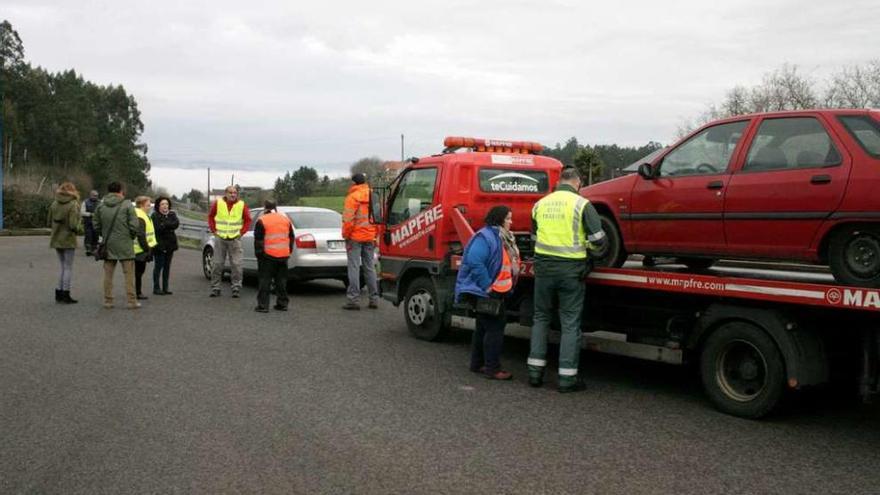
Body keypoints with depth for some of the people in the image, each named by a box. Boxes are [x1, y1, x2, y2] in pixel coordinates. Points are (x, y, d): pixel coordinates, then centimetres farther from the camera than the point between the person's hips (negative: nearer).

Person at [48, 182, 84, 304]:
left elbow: (50, 223, 7)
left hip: (56, 240, 6)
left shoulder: (54, 204, 3)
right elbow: (73, 225, -20)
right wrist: (80, 228, 0)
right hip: (68, 240, -5)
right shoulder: (73, 205, -15)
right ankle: (65, 294, 6)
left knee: (63, 267, 16)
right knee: (68, 268, 4)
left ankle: (59, 293, 17)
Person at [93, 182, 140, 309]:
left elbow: (96, 224, 6)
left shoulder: (101, 206, 4)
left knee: (108, 274, 10)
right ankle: (132, 301, 3)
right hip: (125, 245, -4)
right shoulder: (127, 205, -9)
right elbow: (134, 225, -12)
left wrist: (104, 235, 18)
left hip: (108, 245, 4)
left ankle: (108, 301, 13)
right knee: (129, 274, 2)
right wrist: (132, 236, 6)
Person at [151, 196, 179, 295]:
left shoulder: (172, 214, 12)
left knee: (167, 267, 7)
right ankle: (156, 288, 3)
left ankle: (165, 288, 12)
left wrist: (164, 225, -15)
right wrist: (169, 227, -12)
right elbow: (158, 228, -17)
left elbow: (176, 224, -8)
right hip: (159, 245, -5)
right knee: (158, 266, -3)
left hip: (170, 244, 5)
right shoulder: (154, 216, -3)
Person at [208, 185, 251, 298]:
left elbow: (248, 220, 7)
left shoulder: (242, 205, 0)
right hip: (220, 238, 1)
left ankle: (236, 288, 4)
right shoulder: (218, 203, 1)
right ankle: (215, 288, 12)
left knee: (236, 265, -3)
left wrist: (241, 232, -2)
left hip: (235, 239, 0)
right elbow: (210, 216, 11)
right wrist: (214, 230, 3)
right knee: (217, 264, 4)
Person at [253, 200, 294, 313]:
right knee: (281, 280, 13)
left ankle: (263, 305, 0)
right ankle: (282, 304, 16)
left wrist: (259, 254, 0)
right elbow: (291, 237, 17)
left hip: (268, 255, -5)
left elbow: (258, 240, -7)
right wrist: (289, 251, 24)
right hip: (283, 255, 5)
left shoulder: (262, 221, -6)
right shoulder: (285, 219, 11)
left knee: (265, 281, 1)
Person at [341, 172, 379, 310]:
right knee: (369, 267, 12)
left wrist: (346, 235, -4)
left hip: (355, 237, -6)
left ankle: (354, 299, -6)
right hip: (370, 237, 6)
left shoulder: (353, 197, -11)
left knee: (354, 267, -3)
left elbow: (348, 219, -15)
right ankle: (374, 298, 13)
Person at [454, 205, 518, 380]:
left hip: (495, 293, 10)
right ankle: (492, 369, 0)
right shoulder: (485, 237, -19)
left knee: (484, 327, 17)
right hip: (485, 293, -10)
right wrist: (487, 285, -26)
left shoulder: (501, 238, 13)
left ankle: (477, 364, 28)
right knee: (494, 328, -7)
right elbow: (474, 261, -29)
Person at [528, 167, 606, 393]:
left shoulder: (540, 204, 7)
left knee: (541, 318, 16)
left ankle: (535, 371, 16)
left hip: (543, 266, 4)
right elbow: (598, 239, -9)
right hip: (571, 269, -4)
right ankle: (567, 377, 6)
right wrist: (584, 244, 11)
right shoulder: (581, 204, -7)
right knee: (570, 324, 4)